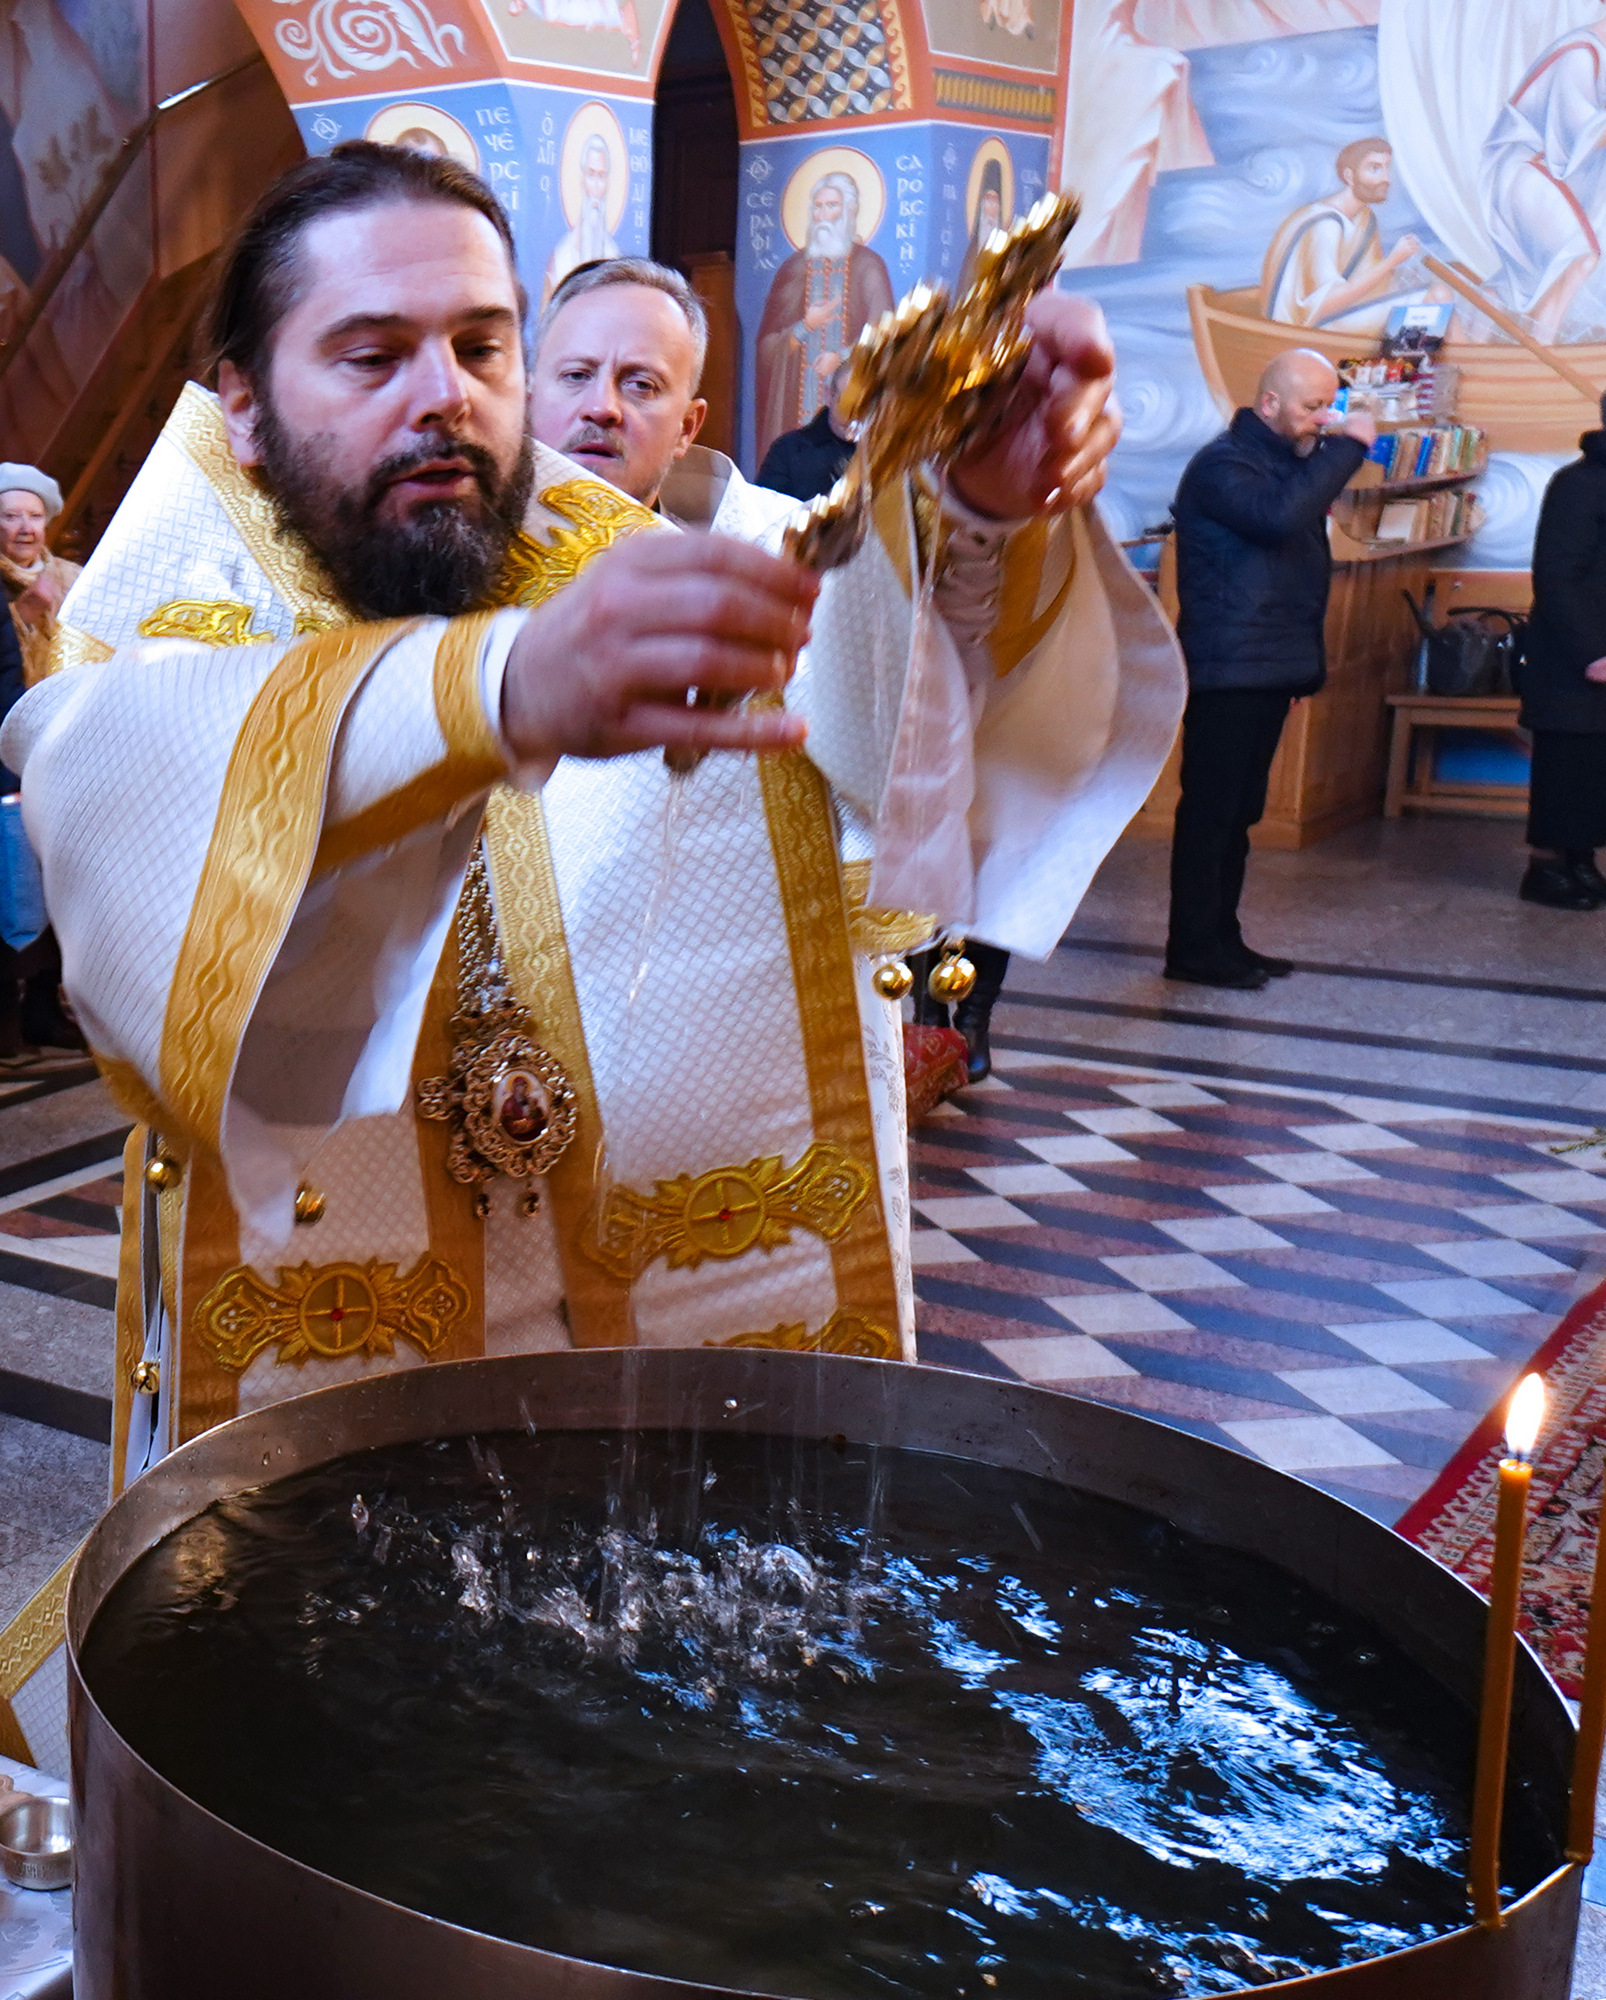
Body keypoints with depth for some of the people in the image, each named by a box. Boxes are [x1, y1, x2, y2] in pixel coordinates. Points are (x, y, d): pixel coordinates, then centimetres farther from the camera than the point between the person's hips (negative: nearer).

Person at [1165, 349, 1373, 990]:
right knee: (1210, 810, -6)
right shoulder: (1222, 464, -11)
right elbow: (1278, 515, -31)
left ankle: (1220, 938, 18)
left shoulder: (1292, 461, 19)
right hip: (1225, 673, -9)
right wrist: (1346, 447, -22)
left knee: (1238, 812, 12)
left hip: (1270, 671, 9)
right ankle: (1194, 949, -1)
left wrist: (1306, 662, 19)